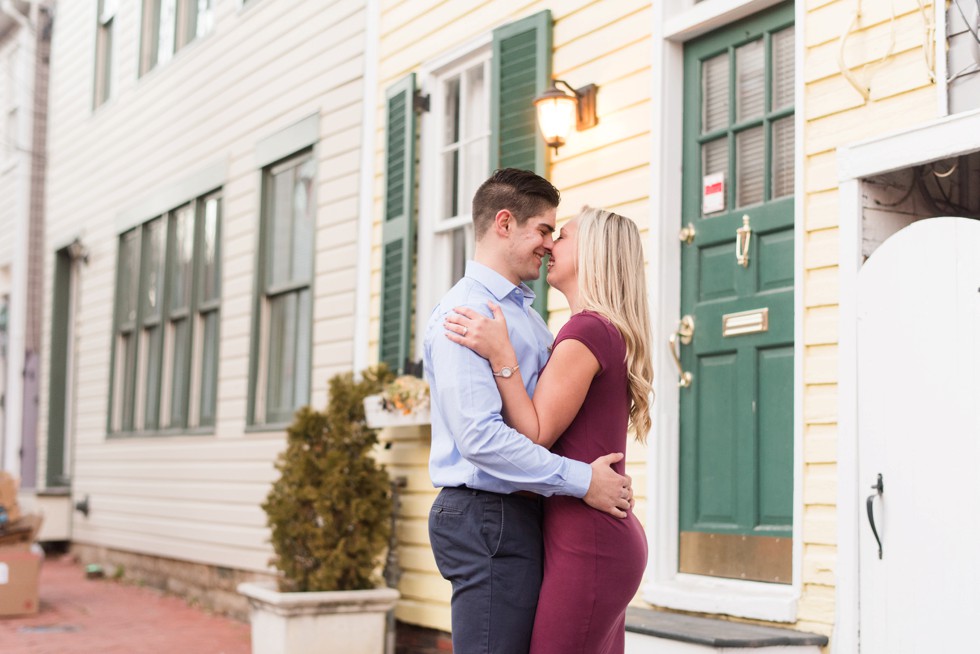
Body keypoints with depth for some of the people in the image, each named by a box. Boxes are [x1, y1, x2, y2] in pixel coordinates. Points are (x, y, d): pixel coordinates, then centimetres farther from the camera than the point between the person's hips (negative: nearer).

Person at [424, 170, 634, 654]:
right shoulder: (466, 311, -13)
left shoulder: (527, 314, 19)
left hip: (520, 515, 10)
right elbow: (480, 437, -23)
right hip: (488, 517, -10)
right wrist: (582, 481, -19)